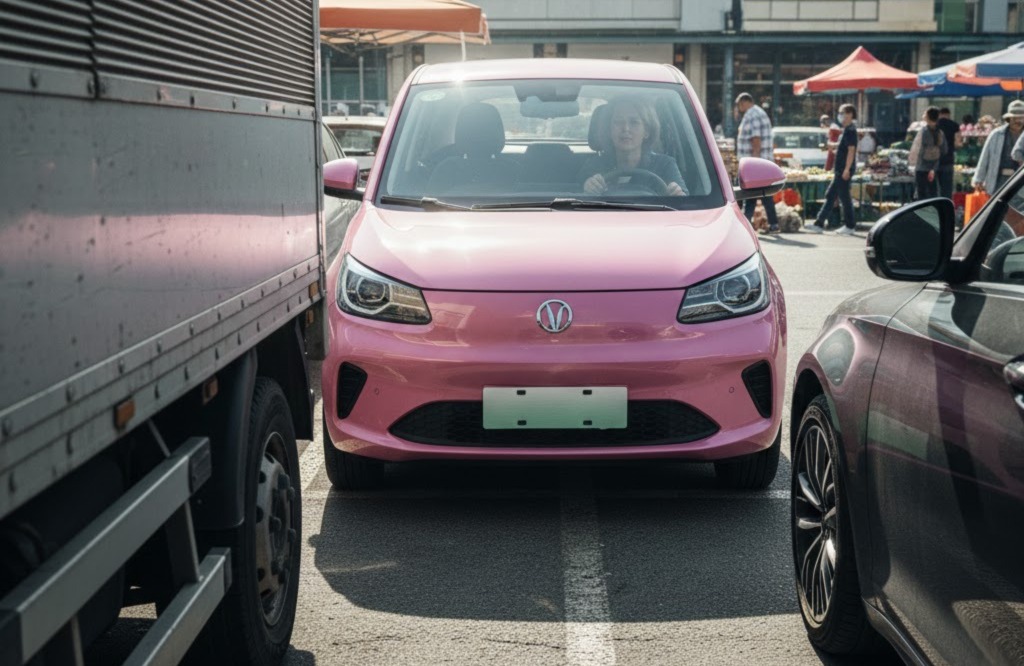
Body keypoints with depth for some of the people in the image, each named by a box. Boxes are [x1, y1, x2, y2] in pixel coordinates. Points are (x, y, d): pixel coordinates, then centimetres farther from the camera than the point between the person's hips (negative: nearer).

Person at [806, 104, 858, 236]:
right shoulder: (846, 130, 17)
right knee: (830, 195, 10)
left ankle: (849, 226, 3)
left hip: (844, 170, -10)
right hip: (840, 170, 10)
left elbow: (851, 150, -19)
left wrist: (847, 169, -23)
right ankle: (819, 224, 12)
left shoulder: (850, 131, -13)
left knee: (844, 197, -4)